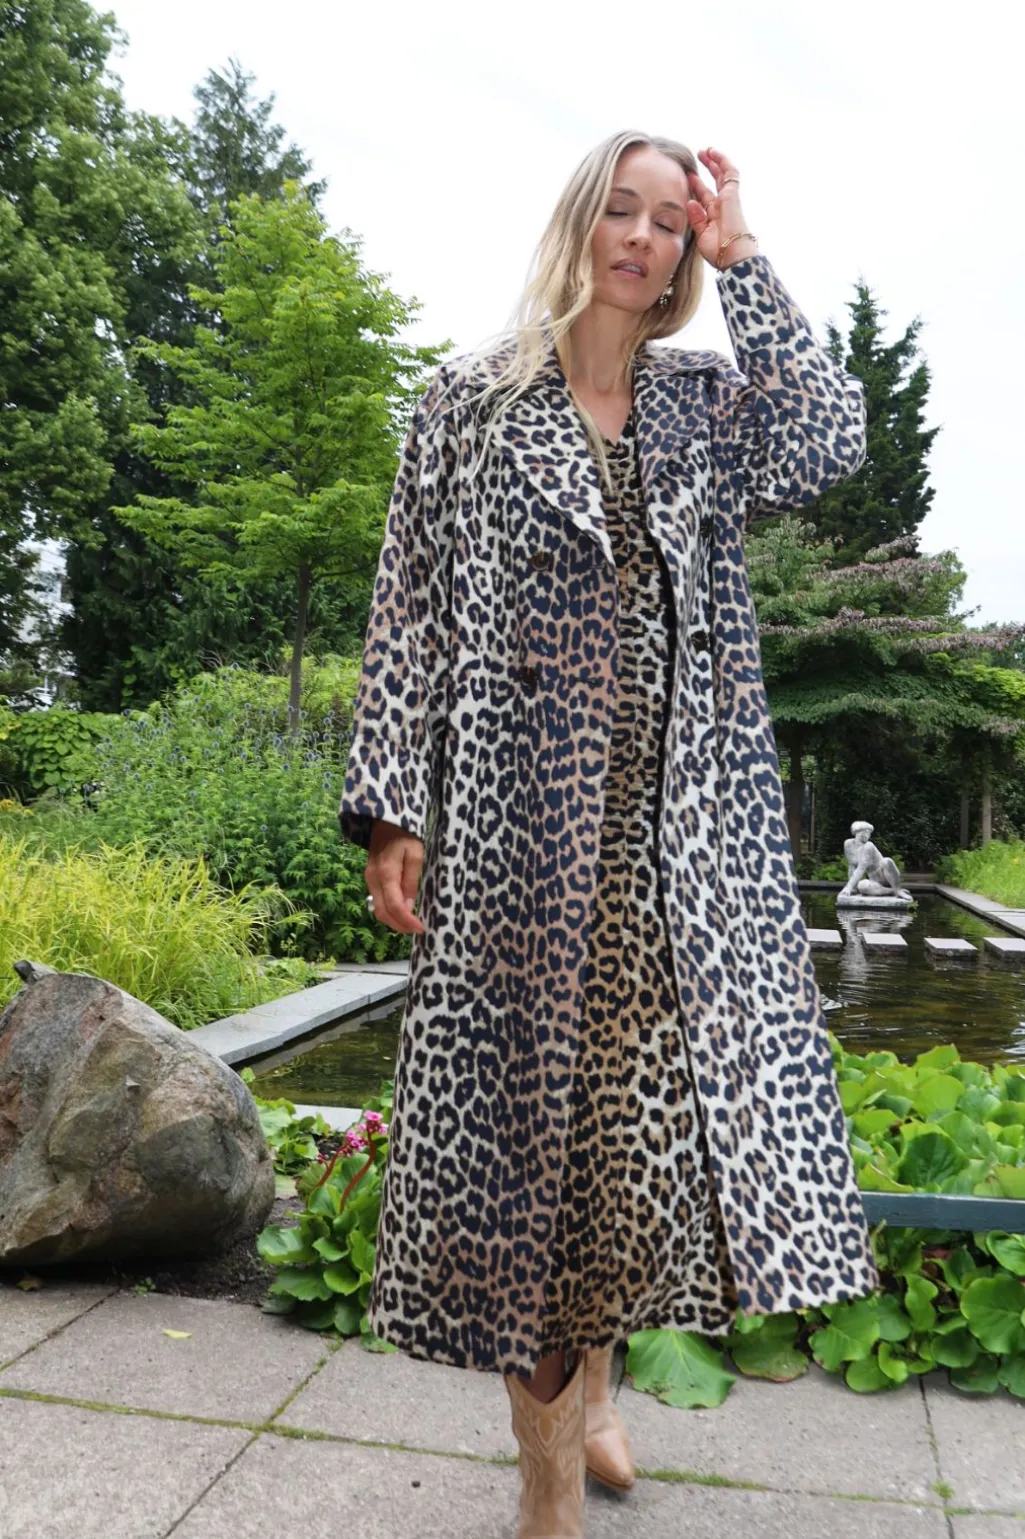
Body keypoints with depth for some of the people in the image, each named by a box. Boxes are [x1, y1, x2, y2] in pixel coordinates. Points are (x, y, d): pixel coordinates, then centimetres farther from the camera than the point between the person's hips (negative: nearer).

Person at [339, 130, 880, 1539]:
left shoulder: (708, 401, 16)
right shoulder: (472, 398, 8)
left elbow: (834, 440, -5)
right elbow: (410, 608, 3)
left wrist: (742, 262, 3)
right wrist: (391, 808, -5)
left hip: (687, 812, 3)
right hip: (523, 804, -2)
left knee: (655, 1092, 5)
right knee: (526, 1089, 1)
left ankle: (591, 1375, 33)